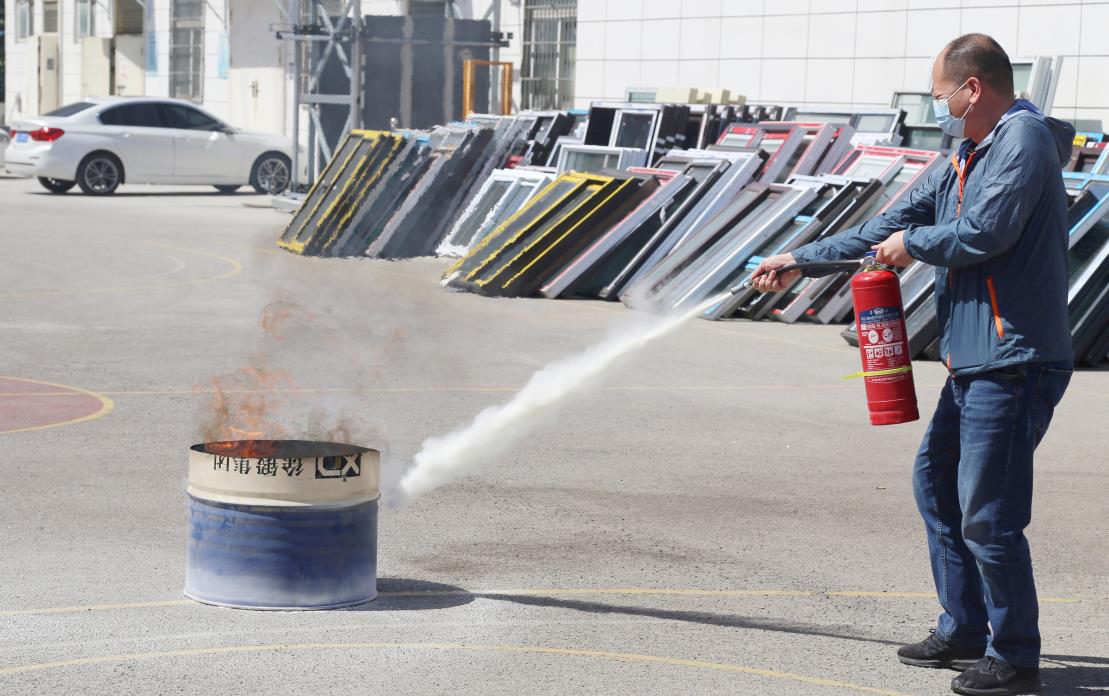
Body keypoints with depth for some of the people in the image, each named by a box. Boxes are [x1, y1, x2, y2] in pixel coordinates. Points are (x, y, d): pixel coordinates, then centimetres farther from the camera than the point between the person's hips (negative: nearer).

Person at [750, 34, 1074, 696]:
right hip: (973, 363, 11)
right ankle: (964, 630, 27)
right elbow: (889, 228, 26)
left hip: (1014, 362, -11)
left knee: (987, 516, -9)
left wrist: (914, 243, -5)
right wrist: (800, 259, 28)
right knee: (936, 481, 18)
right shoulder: (965, 160, 19)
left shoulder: (1024, 139, -11)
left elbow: (985, 232, -23)